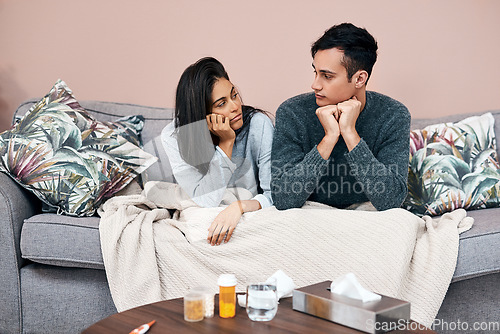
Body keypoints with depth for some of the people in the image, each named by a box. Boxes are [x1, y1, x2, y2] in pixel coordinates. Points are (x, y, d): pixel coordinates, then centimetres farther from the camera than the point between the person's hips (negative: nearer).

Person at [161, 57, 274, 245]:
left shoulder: (258, 124, -15)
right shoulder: (174, 137, -13)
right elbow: (206, 200, -19)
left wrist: (240, 206, -34)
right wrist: (226, 143, -23)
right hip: (202, 221, 2)